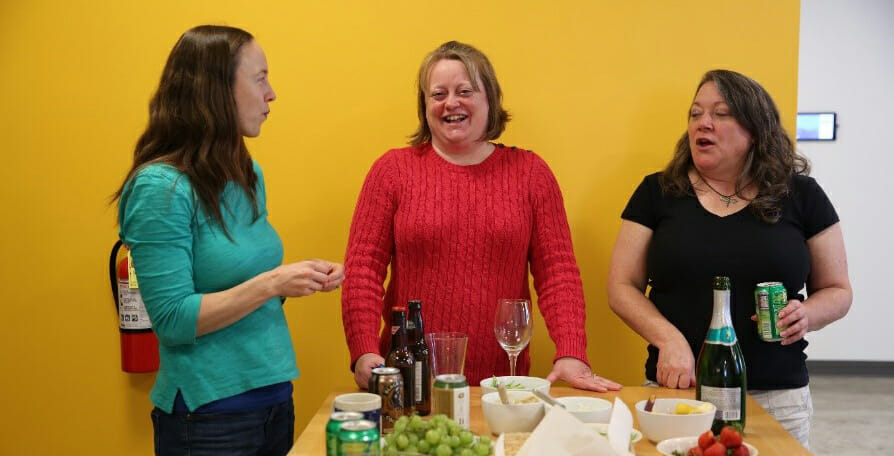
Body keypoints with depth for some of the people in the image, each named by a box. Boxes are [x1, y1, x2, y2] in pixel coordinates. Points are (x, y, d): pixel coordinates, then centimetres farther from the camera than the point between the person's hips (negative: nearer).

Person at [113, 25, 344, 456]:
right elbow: (173, 319, -19)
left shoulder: (248, 175, 6)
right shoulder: (160, 187, -17)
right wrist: (272, 283, -23)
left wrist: (299, 277, -2)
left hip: (274, 396, 7)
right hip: (209, 414, -7)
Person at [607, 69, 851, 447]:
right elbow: (622, 287, 1)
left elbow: (837, 290, 10)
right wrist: (668, 338, -16)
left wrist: (807, 314, -13)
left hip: (776, 397, 1)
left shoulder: (801, 196, 3)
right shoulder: (657, 193, 2)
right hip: (676, 388, 0)